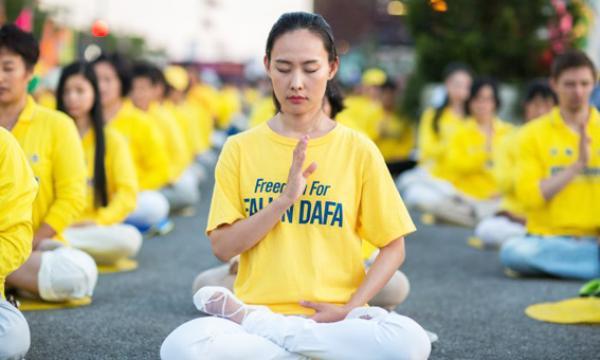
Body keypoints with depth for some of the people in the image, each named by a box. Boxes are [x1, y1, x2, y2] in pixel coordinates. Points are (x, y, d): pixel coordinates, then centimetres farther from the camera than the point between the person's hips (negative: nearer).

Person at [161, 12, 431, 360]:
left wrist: (349, 309, -10)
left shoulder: (358, 149, 2)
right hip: (257, 307, -1)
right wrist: (284, 199, -14)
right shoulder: (240, 149, 5)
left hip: (333, 316, 1)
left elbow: (393, 247, 4)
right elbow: (223, 246, -1)